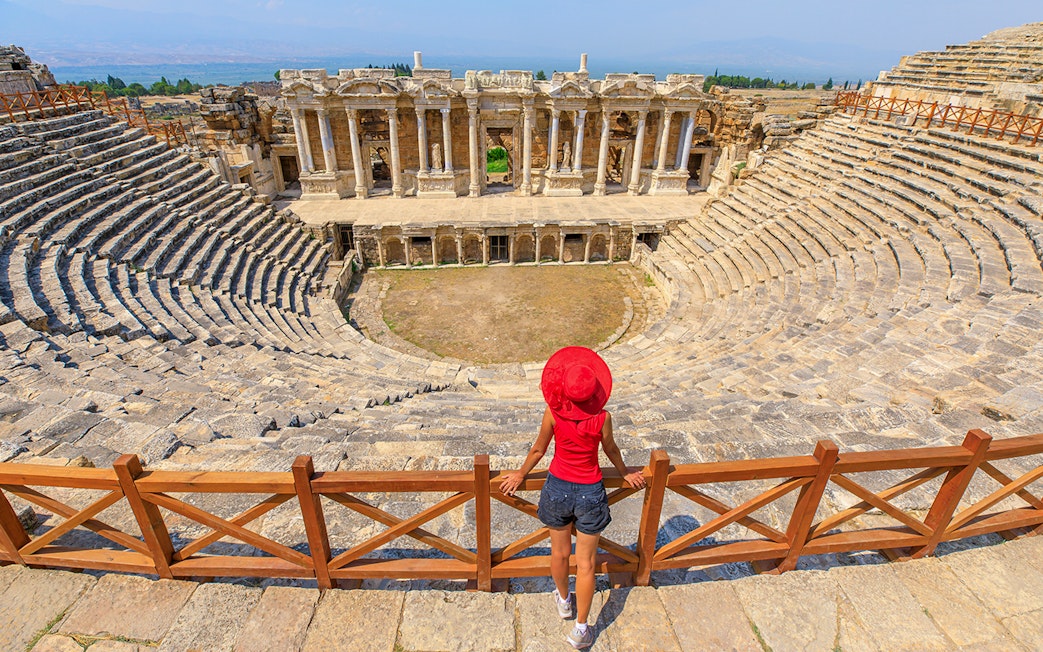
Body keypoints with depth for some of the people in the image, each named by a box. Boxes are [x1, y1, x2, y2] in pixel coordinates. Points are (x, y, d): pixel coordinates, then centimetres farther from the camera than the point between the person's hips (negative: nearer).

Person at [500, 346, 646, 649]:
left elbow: (538, 450, -5)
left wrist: (520, 475, 13)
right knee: (585, 563, 15)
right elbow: (611, 450, -1)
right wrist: (625, 473, 19)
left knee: (560, 552, 25)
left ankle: (563, 601, 50)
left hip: (558, 488, 1)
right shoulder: (602, 418, -20)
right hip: (590, 492, -1)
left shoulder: (553, 414, -19)